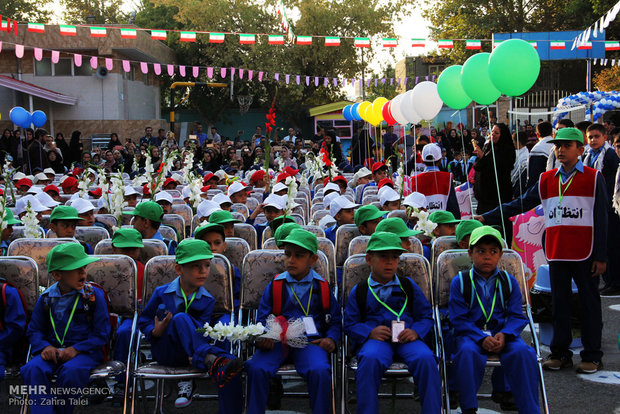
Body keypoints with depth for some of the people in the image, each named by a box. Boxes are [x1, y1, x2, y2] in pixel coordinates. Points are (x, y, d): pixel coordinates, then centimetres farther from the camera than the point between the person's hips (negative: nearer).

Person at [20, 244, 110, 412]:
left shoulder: (94, 295, 0)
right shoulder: (46, 298, 8)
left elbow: (102, 334, -2)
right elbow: (34, 330, 15)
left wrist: (75, 349, -15)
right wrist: (45, 347, -8)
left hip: (85, 350, -3)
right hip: (53, 350, 3)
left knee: (71, 370, -35)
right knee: (32, 370, -28)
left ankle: (63, 409, -11)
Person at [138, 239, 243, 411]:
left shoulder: (207, 300, 8)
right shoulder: (161, 293, 4)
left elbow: (201, 332, -4)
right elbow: (143, 322, 9)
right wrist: (156, 332, -13)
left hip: (192, 354, 2)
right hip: (164, 351, -2)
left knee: (231, 375, -30)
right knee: (180, 318, -36)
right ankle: (211, 361, -54)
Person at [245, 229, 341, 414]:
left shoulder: (322, 287, 10)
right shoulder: (275, 286, 11)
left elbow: (336, 320, 16)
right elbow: (262, 319, 13)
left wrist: (331, 338, -5)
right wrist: (262, 337, -9)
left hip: (311, 342, -1)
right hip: (278, 341, 1)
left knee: (320, 371, -33)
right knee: (256, 369, -28)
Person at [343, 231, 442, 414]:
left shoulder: (409, 286, 17)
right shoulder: (359, 291, 13)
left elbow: (426, 317, 16)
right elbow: (350, 324, 9)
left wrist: (415, 332, -6)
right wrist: (370, 332, -12)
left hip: (406, 337, 1)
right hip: (375, 338, -1)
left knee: (426, 359, -32)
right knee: (370, 359, -38)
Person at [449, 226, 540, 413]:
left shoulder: (509, 282, 10)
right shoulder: (460, 281, 4)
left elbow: (517, 316, 4)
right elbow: (459, 319, -3)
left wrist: (504, 335, -18)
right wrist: (482, 338, -19)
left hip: (502, 333, 2)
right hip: (471, 333, -2)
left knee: (523, 352, -29)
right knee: (467, 352, -36)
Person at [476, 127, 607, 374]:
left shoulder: (593, 178, -1)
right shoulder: (547, 180, 10)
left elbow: (601, 219, -2)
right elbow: (520, 204, 10)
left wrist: (601, 256, -7)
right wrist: (486, 218, 2)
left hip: (584, 254, -4)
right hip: (557, 252, 4)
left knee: (589, 302, 2)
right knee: (559, 301, 8)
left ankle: (592, 356, 10)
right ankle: (560, 353, 17)